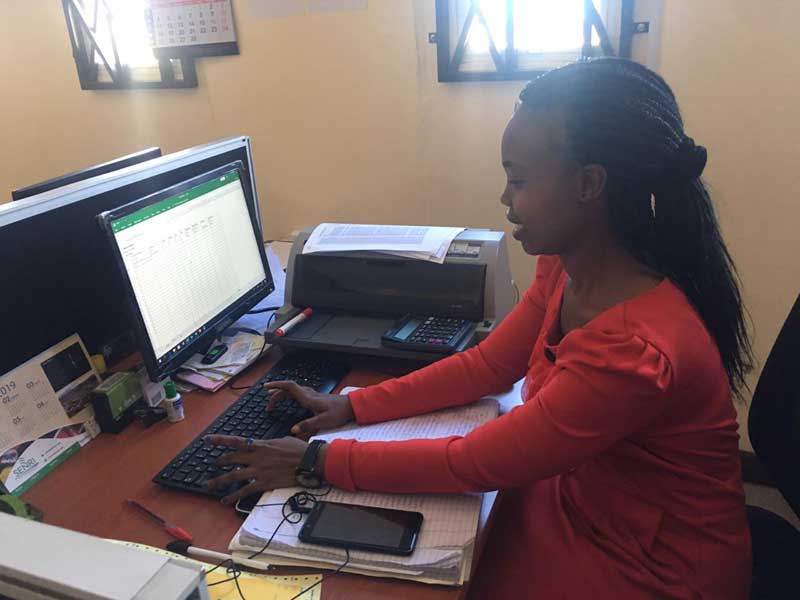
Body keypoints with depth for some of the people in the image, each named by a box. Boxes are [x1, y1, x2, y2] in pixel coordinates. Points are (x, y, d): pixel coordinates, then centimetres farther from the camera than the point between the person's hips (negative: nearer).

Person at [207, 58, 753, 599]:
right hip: (571, 498, 6)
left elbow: (473, 464, -27)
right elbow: (486, 366, 0)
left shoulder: (637, 352, -35)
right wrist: (352, 405, -4)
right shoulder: (565, 269, -10)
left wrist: (318, 462, -19)